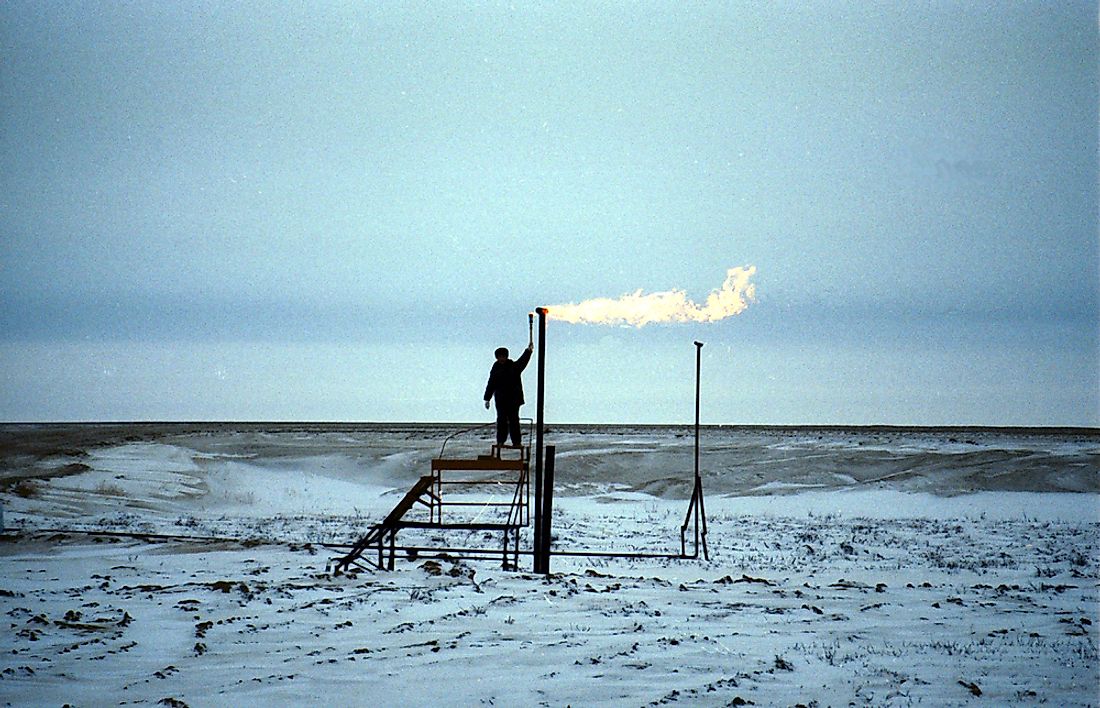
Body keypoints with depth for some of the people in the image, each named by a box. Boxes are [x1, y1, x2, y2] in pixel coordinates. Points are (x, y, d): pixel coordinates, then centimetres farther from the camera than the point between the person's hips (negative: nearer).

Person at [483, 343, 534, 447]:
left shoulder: (514, 366, 3)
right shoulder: (495, 370, 9)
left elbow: (523, 361, -16)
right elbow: (490, 386, 13)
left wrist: (529, 351, -34)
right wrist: (487, 399, 8)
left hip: (514, 399, -2)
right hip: (501, 400, 2)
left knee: (514, 420, -3)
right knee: (501, 420, 0)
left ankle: (516, 441, -2)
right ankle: (500, 441, 2)